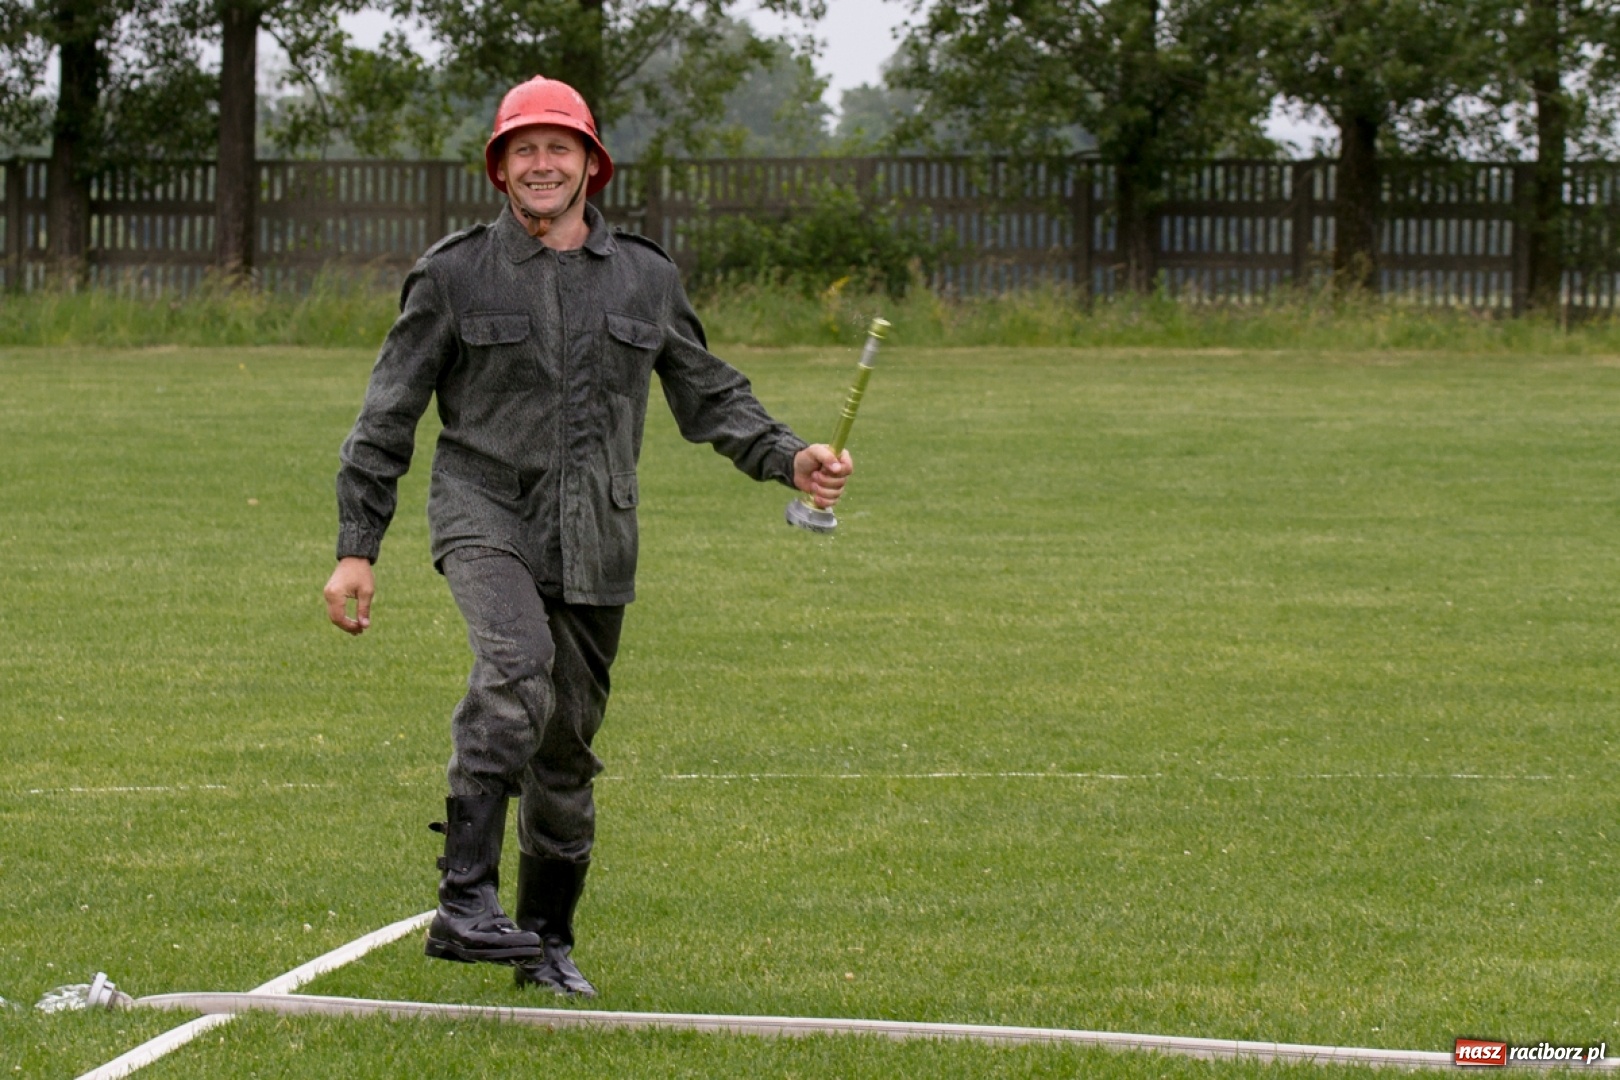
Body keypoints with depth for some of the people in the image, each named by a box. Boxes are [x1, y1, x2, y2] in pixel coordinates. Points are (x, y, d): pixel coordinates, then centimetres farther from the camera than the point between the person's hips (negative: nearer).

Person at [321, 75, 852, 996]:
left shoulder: (646, 278, 9)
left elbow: (710, 394, 18)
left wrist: (788, 458, 0)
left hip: (594, 539, 4)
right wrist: (357, 550, -1)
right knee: (517, 665, -32)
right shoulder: (455, 274, 1)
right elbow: (387, 420, 4)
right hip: (486, 512, -4)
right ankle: (465, 900, -36)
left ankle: (547, 938, 28)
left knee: (567, 746, 10)